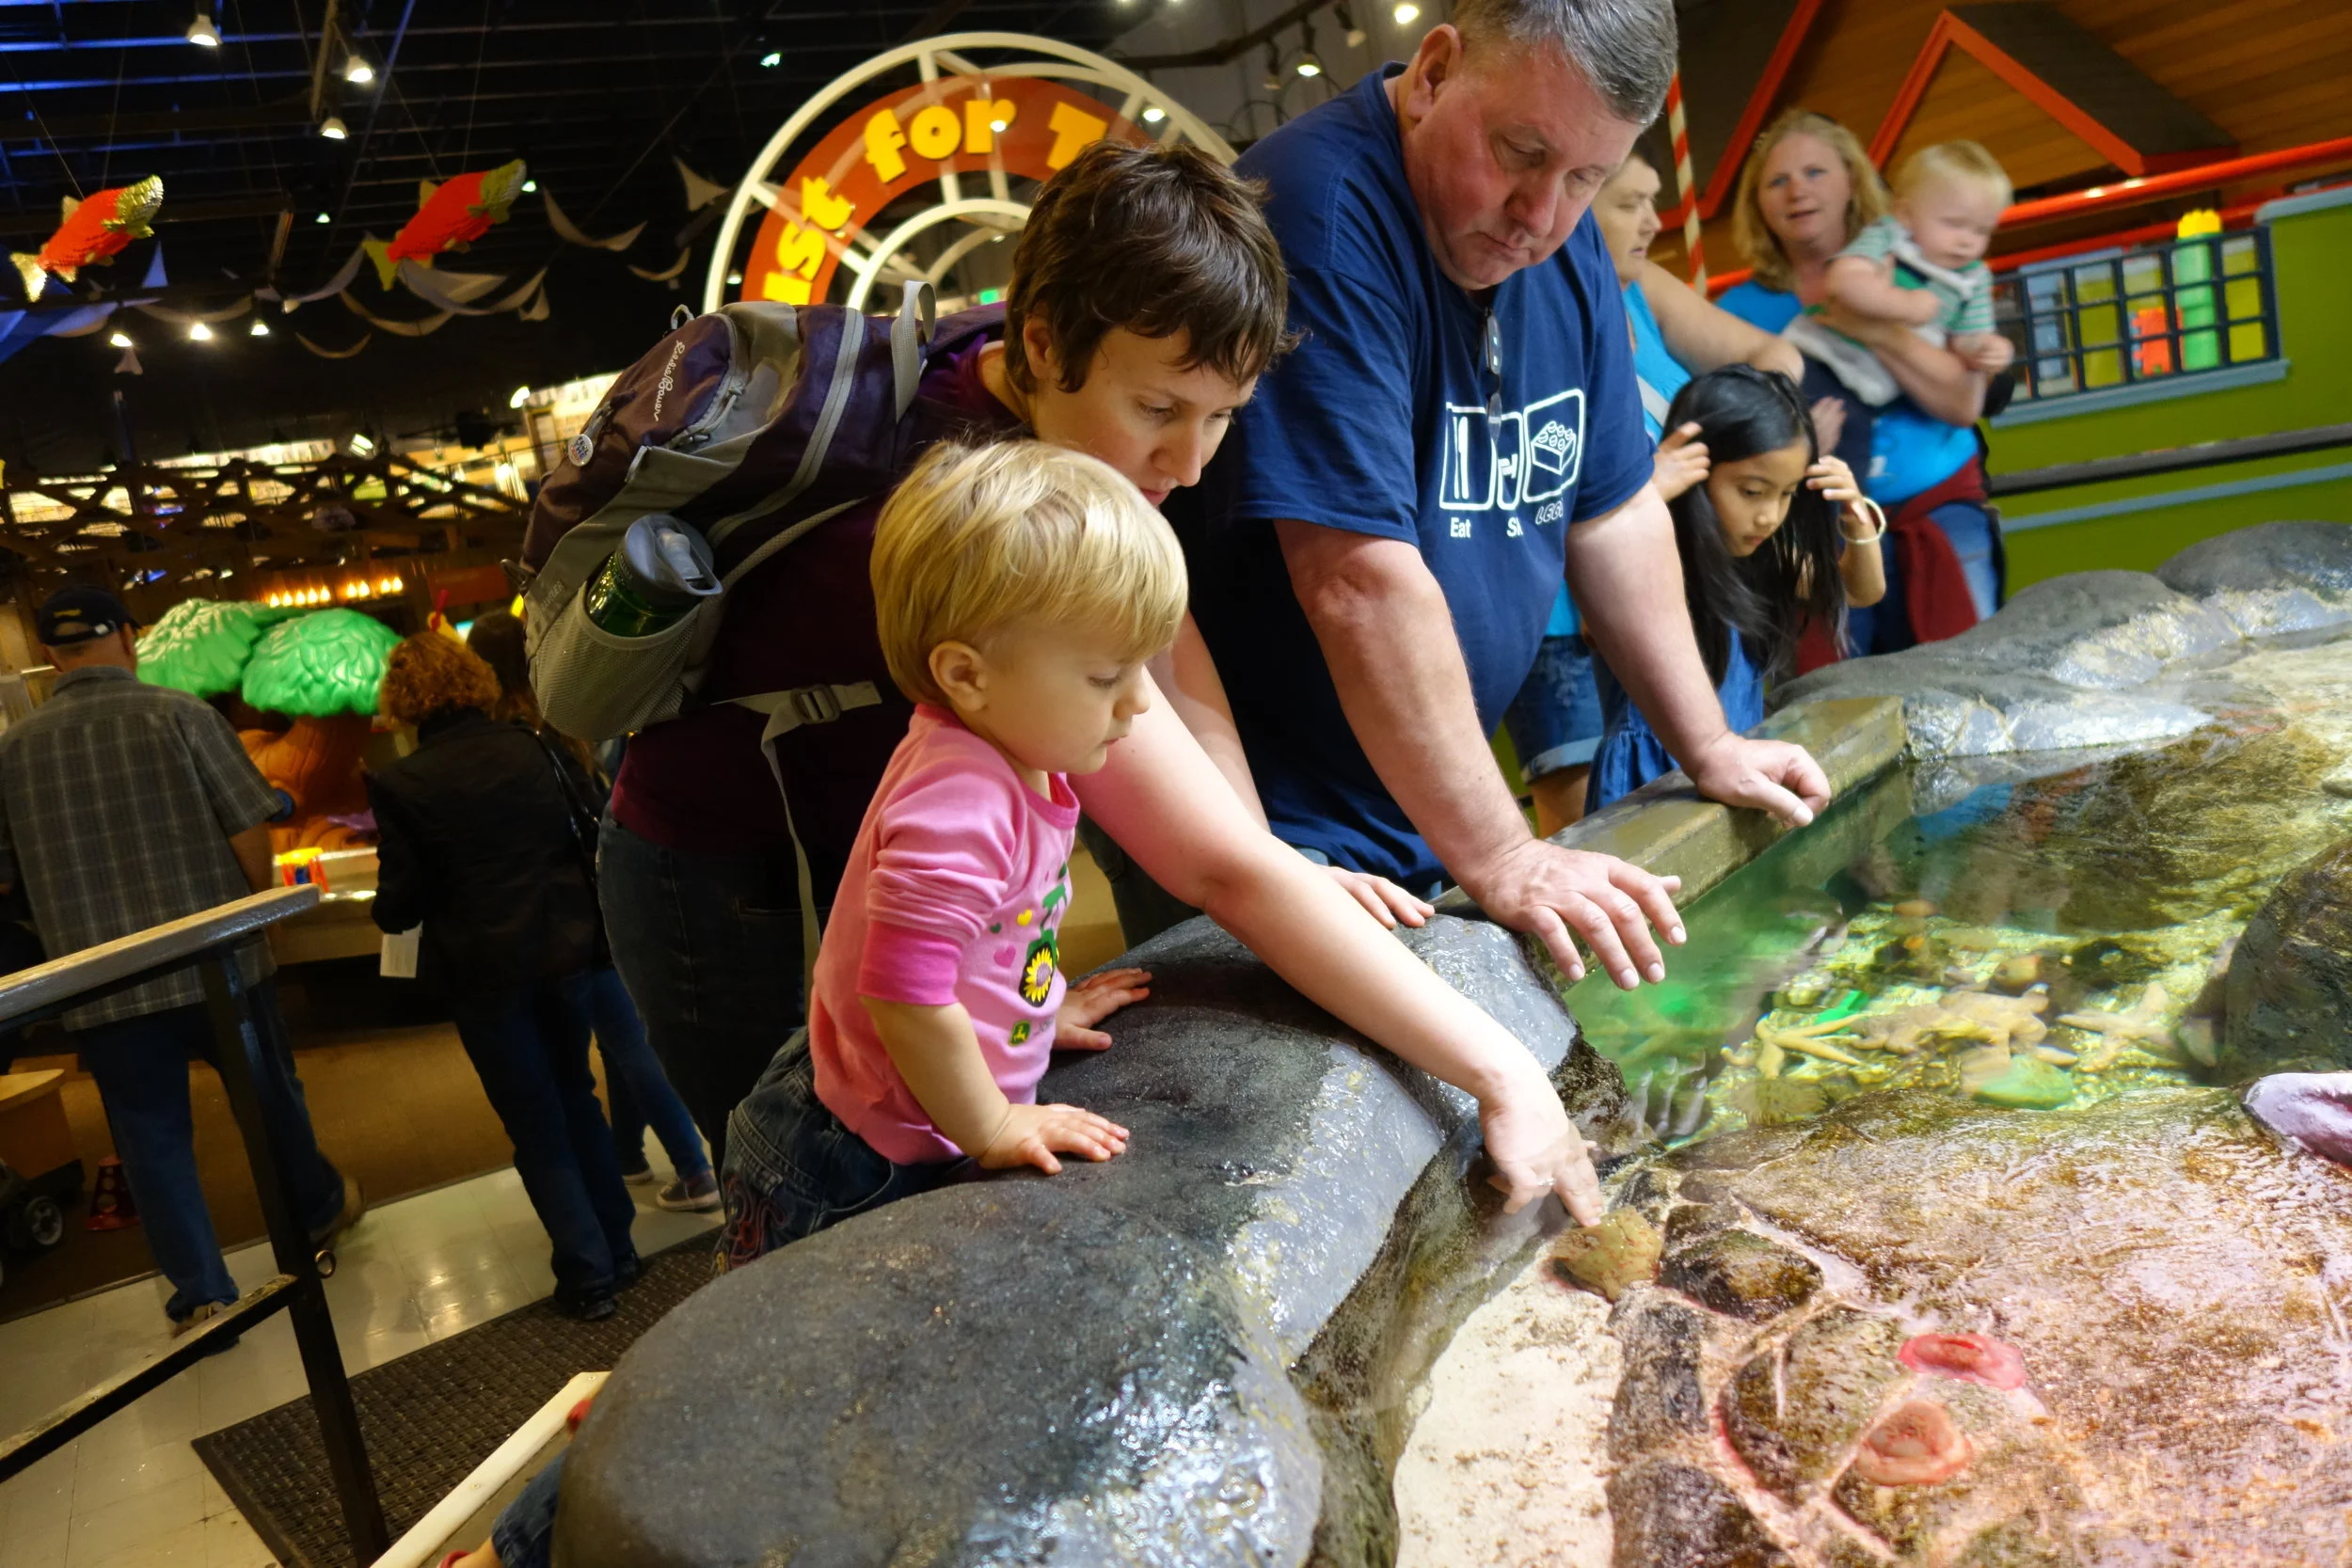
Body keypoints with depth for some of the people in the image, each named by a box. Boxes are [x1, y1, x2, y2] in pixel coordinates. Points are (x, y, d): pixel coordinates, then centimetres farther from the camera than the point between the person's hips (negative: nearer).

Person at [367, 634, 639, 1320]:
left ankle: (587, 1275, 14)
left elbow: (399, 907, -10)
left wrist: (385, 898, 12)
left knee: (538, 1129, 9)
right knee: (576, 1098, 21)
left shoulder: (402, 785, -13)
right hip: (563, 949, 4)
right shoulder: (530, 750, -2)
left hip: (485, 972, -4)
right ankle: (616, 1249, 28)